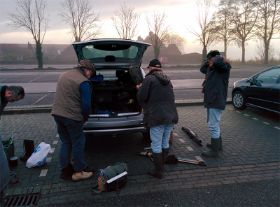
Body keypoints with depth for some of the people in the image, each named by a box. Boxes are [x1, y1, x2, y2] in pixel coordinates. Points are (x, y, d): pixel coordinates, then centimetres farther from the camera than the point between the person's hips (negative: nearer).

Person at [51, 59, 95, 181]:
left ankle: (65, 170, 26)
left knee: (65, 142, 19)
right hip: (72, 116, -7)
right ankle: (79, 171, 17)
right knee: (78, 143, 8)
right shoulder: (84, 82, -11)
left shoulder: (64, 75, 14)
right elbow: (86, 104, -13)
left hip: (57, 113, 8)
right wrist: (85, 117, 5)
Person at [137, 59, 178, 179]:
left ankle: (158, 171, 11)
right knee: (165, 143, 18)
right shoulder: (167, 80, 19)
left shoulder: (149, 79, -6)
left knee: (156, 145, 2)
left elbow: (141, 97, -11)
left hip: (157, 117, -8)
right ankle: (161, 167, 30)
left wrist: (140, 89, 12)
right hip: (170, 115, 8)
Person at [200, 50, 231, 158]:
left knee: (213, 125, -6)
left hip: (216, 101, -11)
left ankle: (214, 151, 4)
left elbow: (219, 60, -34)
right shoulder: (213, 68, 14)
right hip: (212, 100, 11)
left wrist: (216, 59, -12)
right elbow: (202, 69, 27)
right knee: (215, 124, 22)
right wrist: (208, 63, 12)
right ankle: (218, 144, 38)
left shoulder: (223, 65, -12)